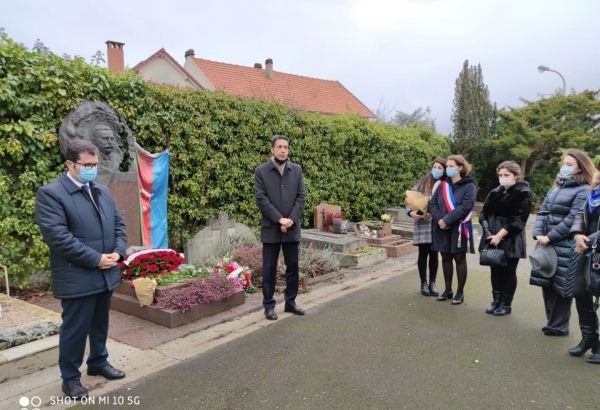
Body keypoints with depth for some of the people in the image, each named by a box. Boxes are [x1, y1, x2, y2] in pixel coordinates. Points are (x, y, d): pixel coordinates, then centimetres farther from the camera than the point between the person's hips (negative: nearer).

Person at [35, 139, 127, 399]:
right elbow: (57, 236, -20)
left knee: (100, 325, 20)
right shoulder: (50, 193, -12)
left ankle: (98, 363, 40)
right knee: (75, 329, 7)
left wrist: (118, 252, -5)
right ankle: (70, 378, 26)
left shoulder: (103, 192, 11)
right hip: (77, 278, -6)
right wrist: (95, 259, -20)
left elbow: (118, 224, 13)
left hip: (106, 274, 7)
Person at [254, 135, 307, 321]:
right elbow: (261, 198, -9)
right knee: (269, 269, 5)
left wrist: (291, 219, -10)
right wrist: (279, 219, -15)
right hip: (271, 228, -3)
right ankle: (269, 305, 16)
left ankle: (290, 301, 25)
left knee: (293, 267, 10)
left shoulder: (296, 170, 8)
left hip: (292, 228, 3)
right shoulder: (261, 170, -2)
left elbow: (302, 196, 3)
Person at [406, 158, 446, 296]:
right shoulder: (423, 183, 3)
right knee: (423, 254, 6)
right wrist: (411, 212, -15)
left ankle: (432, 283, 22)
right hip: (422, 225, 0)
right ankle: (424, 283, 19)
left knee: (434, 254, 9)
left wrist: (431, 214, -17)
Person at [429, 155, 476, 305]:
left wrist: (447, 220, -22)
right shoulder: (443, 185, 9)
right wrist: (439, 219, -14)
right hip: (442, 228, 5)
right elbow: (432, 203, 3)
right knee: (446, 258, 12)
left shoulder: (469, 186, -5)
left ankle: (460, 292, 16)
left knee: (459, 259, 5)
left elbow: (465, 207, -18)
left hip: (459, 228, -4)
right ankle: (448, 290, 25)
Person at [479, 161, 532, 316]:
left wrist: (500, 235, -18)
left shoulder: (523, 193, -6)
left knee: (508, 272, 4)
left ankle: (506, 305, 15)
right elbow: (484, 213, 8)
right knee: (495, 270, 11)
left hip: (511, 240, -5)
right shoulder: (495, 193, 9)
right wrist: (488, 232, -8)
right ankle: (496, 301, 23)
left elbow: (518, 219, -14)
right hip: (493, 238, 5)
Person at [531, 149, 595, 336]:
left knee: (562, 286, 1)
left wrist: (550, 237, -15)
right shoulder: (556, 187, 16)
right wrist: (538, 234, -4)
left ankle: (558, 326, 14)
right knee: (547, 284, 12)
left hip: (566, 247, -7)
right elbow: (542, 211, 10)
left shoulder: (583, 191, -7)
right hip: (547, 244, 7)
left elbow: (572, 220, -14)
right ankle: (552, 321, 26)